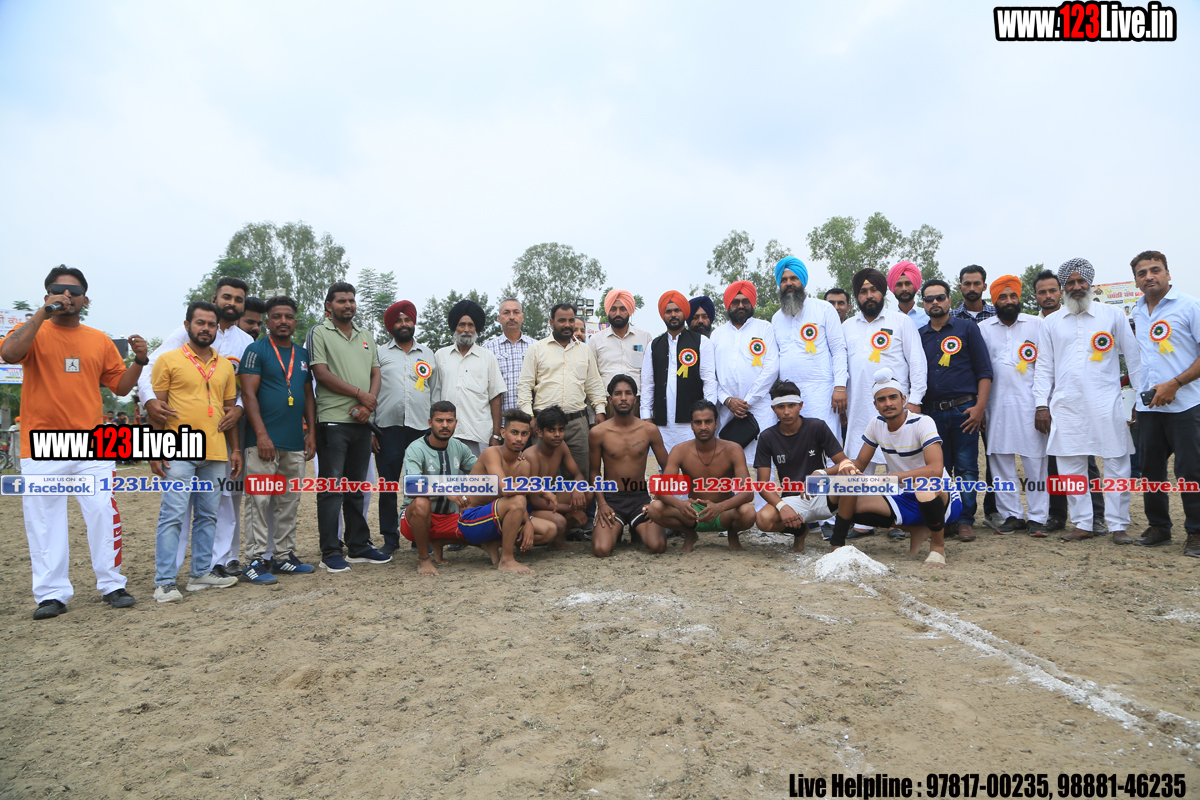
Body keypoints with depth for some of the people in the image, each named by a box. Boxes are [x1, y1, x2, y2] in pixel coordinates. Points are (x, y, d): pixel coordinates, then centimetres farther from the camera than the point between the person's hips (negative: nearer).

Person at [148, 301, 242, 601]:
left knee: (208, 516, 10)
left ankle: (202, 573, 19)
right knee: (173, 515, -6)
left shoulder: (225, 366, 14)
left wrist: (235, 449, 12)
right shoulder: (168, 360, 1)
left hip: (216, 453, 5)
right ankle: (165, 582, 0)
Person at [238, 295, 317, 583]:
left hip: (295, 443, 6)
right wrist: (262, 435, -16)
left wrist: (311, 433, 10)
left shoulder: (302, 354, 16)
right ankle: (256, 560, 2)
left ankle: (284, 556, 18)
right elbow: (248, 394, -8)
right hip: (263, 441, -6)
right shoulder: (256, 350, -1)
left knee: (289, 503, 9)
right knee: (259, 501, -4)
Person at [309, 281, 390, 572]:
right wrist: (360, 394, -10)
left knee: (356, 488, 12)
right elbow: (321, 374, -9)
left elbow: (376, 374, 13)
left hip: (362, 422, 6)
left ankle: (359, 547, 19)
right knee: (331, 488, -3)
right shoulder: (320, 333, 1)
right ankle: (330, 553, 3)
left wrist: (369, 404, -5)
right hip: (333, 420, -6)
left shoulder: (367, 336, 18)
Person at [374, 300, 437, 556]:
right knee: (388, 486, 1)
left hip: (421, 428, 1)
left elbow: (435, 392, 16)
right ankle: (390, 539, 11)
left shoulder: (428, 355, 16)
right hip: (388, 427, -1)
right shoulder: (380, 354, 10)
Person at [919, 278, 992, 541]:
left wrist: (979, 407, -8)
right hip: (931, 413, 2)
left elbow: (984, 371, 2)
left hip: (963, 410, -2)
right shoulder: (919, 335, 13)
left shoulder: (967, 328, 6)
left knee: (966, 468, -2)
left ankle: (965, 521, 5)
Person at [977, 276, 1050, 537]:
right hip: (997, 405, 2)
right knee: (1000, 460, 3)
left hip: (1029, 403, -1)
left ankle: (1037, 517, 5)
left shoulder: (1037, 325, 8)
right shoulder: (983, 328, 11)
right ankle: (1011, 515, 13)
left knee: (1036, 460, -2)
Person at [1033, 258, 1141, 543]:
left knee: (1117, 464, 1)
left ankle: (1118, 525, 12)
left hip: (1107, 405, -2)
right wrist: (1042, 405, 3)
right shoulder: (1051, 322, 12)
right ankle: (1083, 524, 14)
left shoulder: (1113, 314, 7)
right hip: (1066, 406, 2)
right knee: (1070, 467, 4)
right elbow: (1044, 366, 11)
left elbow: (1133, 358, 8)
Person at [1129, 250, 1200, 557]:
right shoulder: (1137, 311, 11)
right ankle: (1158, 526, 22)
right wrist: (1142, 388, 13)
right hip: (1147, 405, 5)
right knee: (1151, 469, 10)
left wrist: (1175, 384, -17)